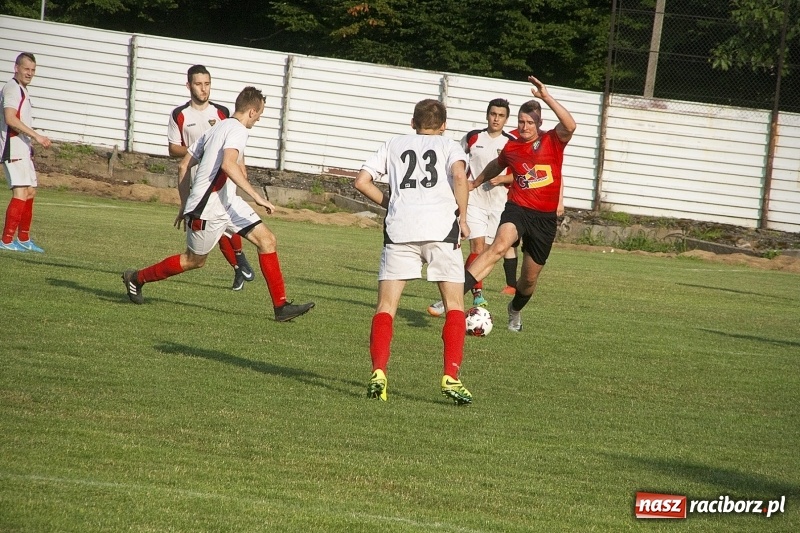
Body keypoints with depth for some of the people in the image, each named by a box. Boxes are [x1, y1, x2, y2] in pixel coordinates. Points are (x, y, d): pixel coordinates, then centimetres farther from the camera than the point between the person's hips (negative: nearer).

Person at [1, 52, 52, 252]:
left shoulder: (22, 90, 21)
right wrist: (36, 136, -24)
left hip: (22, 150, 11)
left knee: (30, 191, 15)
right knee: (20, 193, -16)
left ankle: (24, 239, 23)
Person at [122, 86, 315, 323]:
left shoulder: (217, 128, 16)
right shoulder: (238, 130, -13)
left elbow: (184, 165, 19)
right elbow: (228, 164, -32)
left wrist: (185, 206, 24)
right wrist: (256, 196, -32)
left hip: (225, 201, 9)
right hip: (208, 207, -9)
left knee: (267, 241, -1)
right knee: (194, 260, 9)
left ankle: (281, 306, -3)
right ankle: (136, 278, 27)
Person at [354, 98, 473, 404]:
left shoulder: (394, 144, 23)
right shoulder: (449, 145, 16)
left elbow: (362, 181, 13)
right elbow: (459, 175, -7)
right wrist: (462, 216, 0)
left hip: (399, 227, 1)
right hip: (441, 225, -1)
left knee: (386, 305, 5)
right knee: (454, 304, 7)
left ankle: (378, 373, -11)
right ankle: (451, 377, -4)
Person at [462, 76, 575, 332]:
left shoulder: (553, 141, -3)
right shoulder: (511, 148, 5)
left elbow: (570, 126, -27)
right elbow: (496, 166, 29)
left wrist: (546, 97, -32)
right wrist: (476, 182, 44)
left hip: (546, 217, 0)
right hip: (518, 208, 0)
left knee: (530, 278, 12)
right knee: (499, 246, -32)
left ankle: (515, 310, 46)